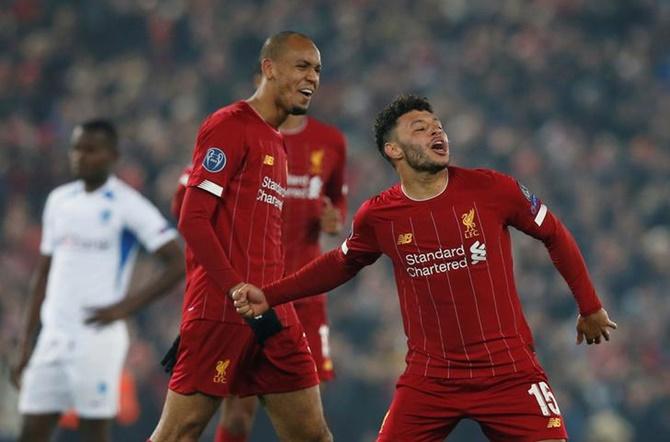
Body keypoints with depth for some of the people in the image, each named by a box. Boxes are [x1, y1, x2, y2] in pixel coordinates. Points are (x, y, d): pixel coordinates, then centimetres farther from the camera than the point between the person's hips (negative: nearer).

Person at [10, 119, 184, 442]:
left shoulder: (128, 206, -5)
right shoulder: (59, 200, 14)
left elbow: (177, 264, -9)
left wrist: (124, 307, -15)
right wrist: (25, 343, 15)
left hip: (97, 338, -6)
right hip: (53, 336, 6)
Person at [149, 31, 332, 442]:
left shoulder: (277, 143, 21)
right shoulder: (230, 126, -6)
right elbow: (193, 220, -13)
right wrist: (239, 293, -20)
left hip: (274, 315, 9)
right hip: (223, 311, -9)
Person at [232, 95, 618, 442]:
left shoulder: (492, 189, -7)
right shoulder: (379, 216, -1)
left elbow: (555, 236, 7)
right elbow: (342, 264, 19)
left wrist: (590, 307, 14)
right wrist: (269, 297, 12)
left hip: (509, 370, -1)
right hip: (429, 380, 1)